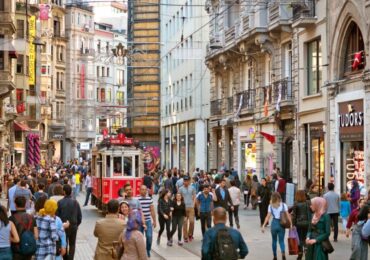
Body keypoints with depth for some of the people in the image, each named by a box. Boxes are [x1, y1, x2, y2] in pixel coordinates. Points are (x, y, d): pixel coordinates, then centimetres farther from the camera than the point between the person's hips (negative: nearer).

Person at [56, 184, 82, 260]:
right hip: (73, 226, 1)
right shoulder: (75, 202, -6)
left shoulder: (60, 202, -12)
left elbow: (57, 216, -10)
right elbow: (79, 216, -1)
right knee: (72, 245, 11)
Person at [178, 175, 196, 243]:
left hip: (191, 207, 1)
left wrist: (193, 204, -3)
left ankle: (190, 235, 18)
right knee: (185, 222, 0)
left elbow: (194, 197, 7)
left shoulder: (192, 188, 2)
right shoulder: (181, 189, -2)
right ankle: (185, 237, 7)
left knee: (191, 221, -3)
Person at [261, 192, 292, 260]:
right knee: (281, 240, 8)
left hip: (274, 223, 0)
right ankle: (283, 253, -18)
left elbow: (268, 217, -5)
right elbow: (288, 216, -7)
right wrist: (291, 224, -5)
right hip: (281, 224, 0)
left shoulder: (271, 206, 0)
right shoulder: (284, 205, 0)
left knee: (274, 240, 15)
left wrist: (263, 226, -3)